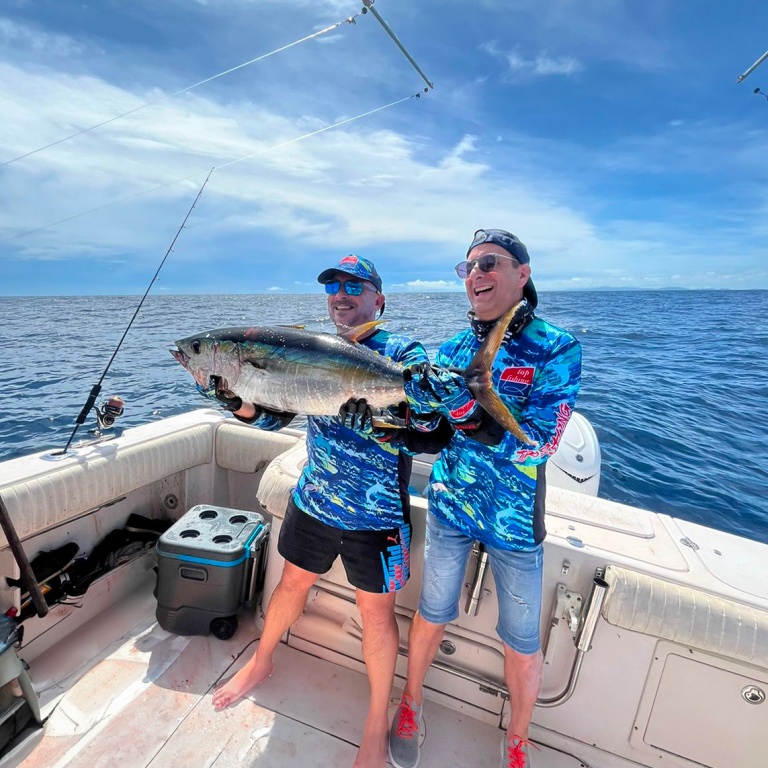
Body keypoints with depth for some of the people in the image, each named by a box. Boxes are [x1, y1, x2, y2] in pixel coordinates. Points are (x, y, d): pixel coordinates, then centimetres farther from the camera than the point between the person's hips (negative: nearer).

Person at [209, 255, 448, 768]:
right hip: (313, 500, 4)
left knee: (376, 611, 12)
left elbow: (429, 436, -24)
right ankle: (261, 663, 53)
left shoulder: (404, 354, -12)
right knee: (293, 582, 23)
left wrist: (372, 420, -41)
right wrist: (240, 399, -21)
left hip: (378, 514, -4)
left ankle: (377, 725, 38)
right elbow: (273, 415, 0)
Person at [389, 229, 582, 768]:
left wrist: (466, 406, -35)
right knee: (433, 616, 17)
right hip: (449, 506, 3)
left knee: (522, 642, 14)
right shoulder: (455, 348, 0)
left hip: (515, 519, -2)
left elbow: (539, 441, -22)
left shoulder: (557, 348, -12)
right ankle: (411, 703, 47)